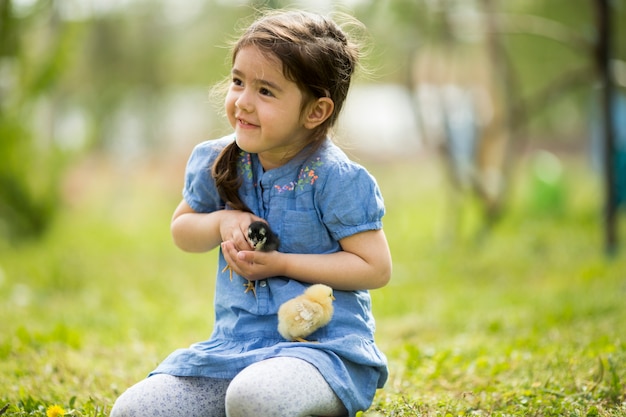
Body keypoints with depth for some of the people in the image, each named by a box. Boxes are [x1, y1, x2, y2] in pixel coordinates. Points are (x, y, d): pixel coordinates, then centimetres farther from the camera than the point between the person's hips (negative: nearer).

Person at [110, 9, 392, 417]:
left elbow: (376, 268, -11)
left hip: (322, 345, -6)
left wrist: (280, 263, -15)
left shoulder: (335, 178, -11)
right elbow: (182, 230, 20)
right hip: (234, 344, 6)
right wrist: (223, 220, -4)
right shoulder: (216, 162, 5)